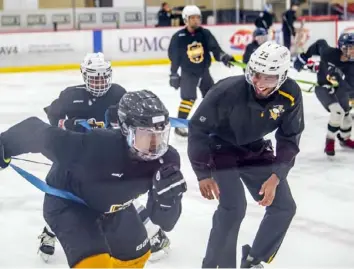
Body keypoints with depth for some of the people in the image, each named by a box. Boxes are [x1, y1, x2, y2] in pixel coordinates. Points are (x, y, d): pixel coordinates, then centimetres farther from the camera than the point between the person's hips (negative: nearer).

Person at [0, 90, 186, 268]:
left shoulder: (166, 159, -26)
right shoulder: (97, 145, -42)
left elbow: (164, 220, -21)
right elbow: (38, 133, -28)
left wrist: (168, 196, -43)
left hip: (111, 207, 6)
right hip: (68, 201, -6)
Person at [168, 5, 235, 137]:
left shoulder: (205, 33, -6)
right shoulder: (178, 37, -13)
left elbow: (214, 47, -16)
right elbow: (174, 57, -8)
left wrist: (223, 56, -35)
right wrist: (174, 75, -7)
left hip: (204, 71, 4)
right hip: (188, 73, -4)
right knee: (188, 98, -14)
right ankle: (179, 125, -5)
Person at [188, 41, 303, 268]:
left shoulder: (291, 94, -23)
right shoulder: (228, 91, -33)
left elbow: (289, 138, -10)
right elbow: (198, 128, -21)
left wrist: (275, 177, -20)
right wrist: (203, 174, -20)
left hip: (255, 149, 5)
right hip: (220, 147, -5)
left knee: (284, 207, 2)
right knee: (234, 208, -22)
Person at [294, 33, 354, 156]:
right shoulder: (329, 53, -30)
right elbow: (320, 43, -7)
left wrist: (339, 79, -51)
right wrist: (304, 57, 2)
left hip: (340, 89, 4)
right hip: (323, 87, -4)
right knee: (338, 112, -24)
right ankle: (330, 140, -2)